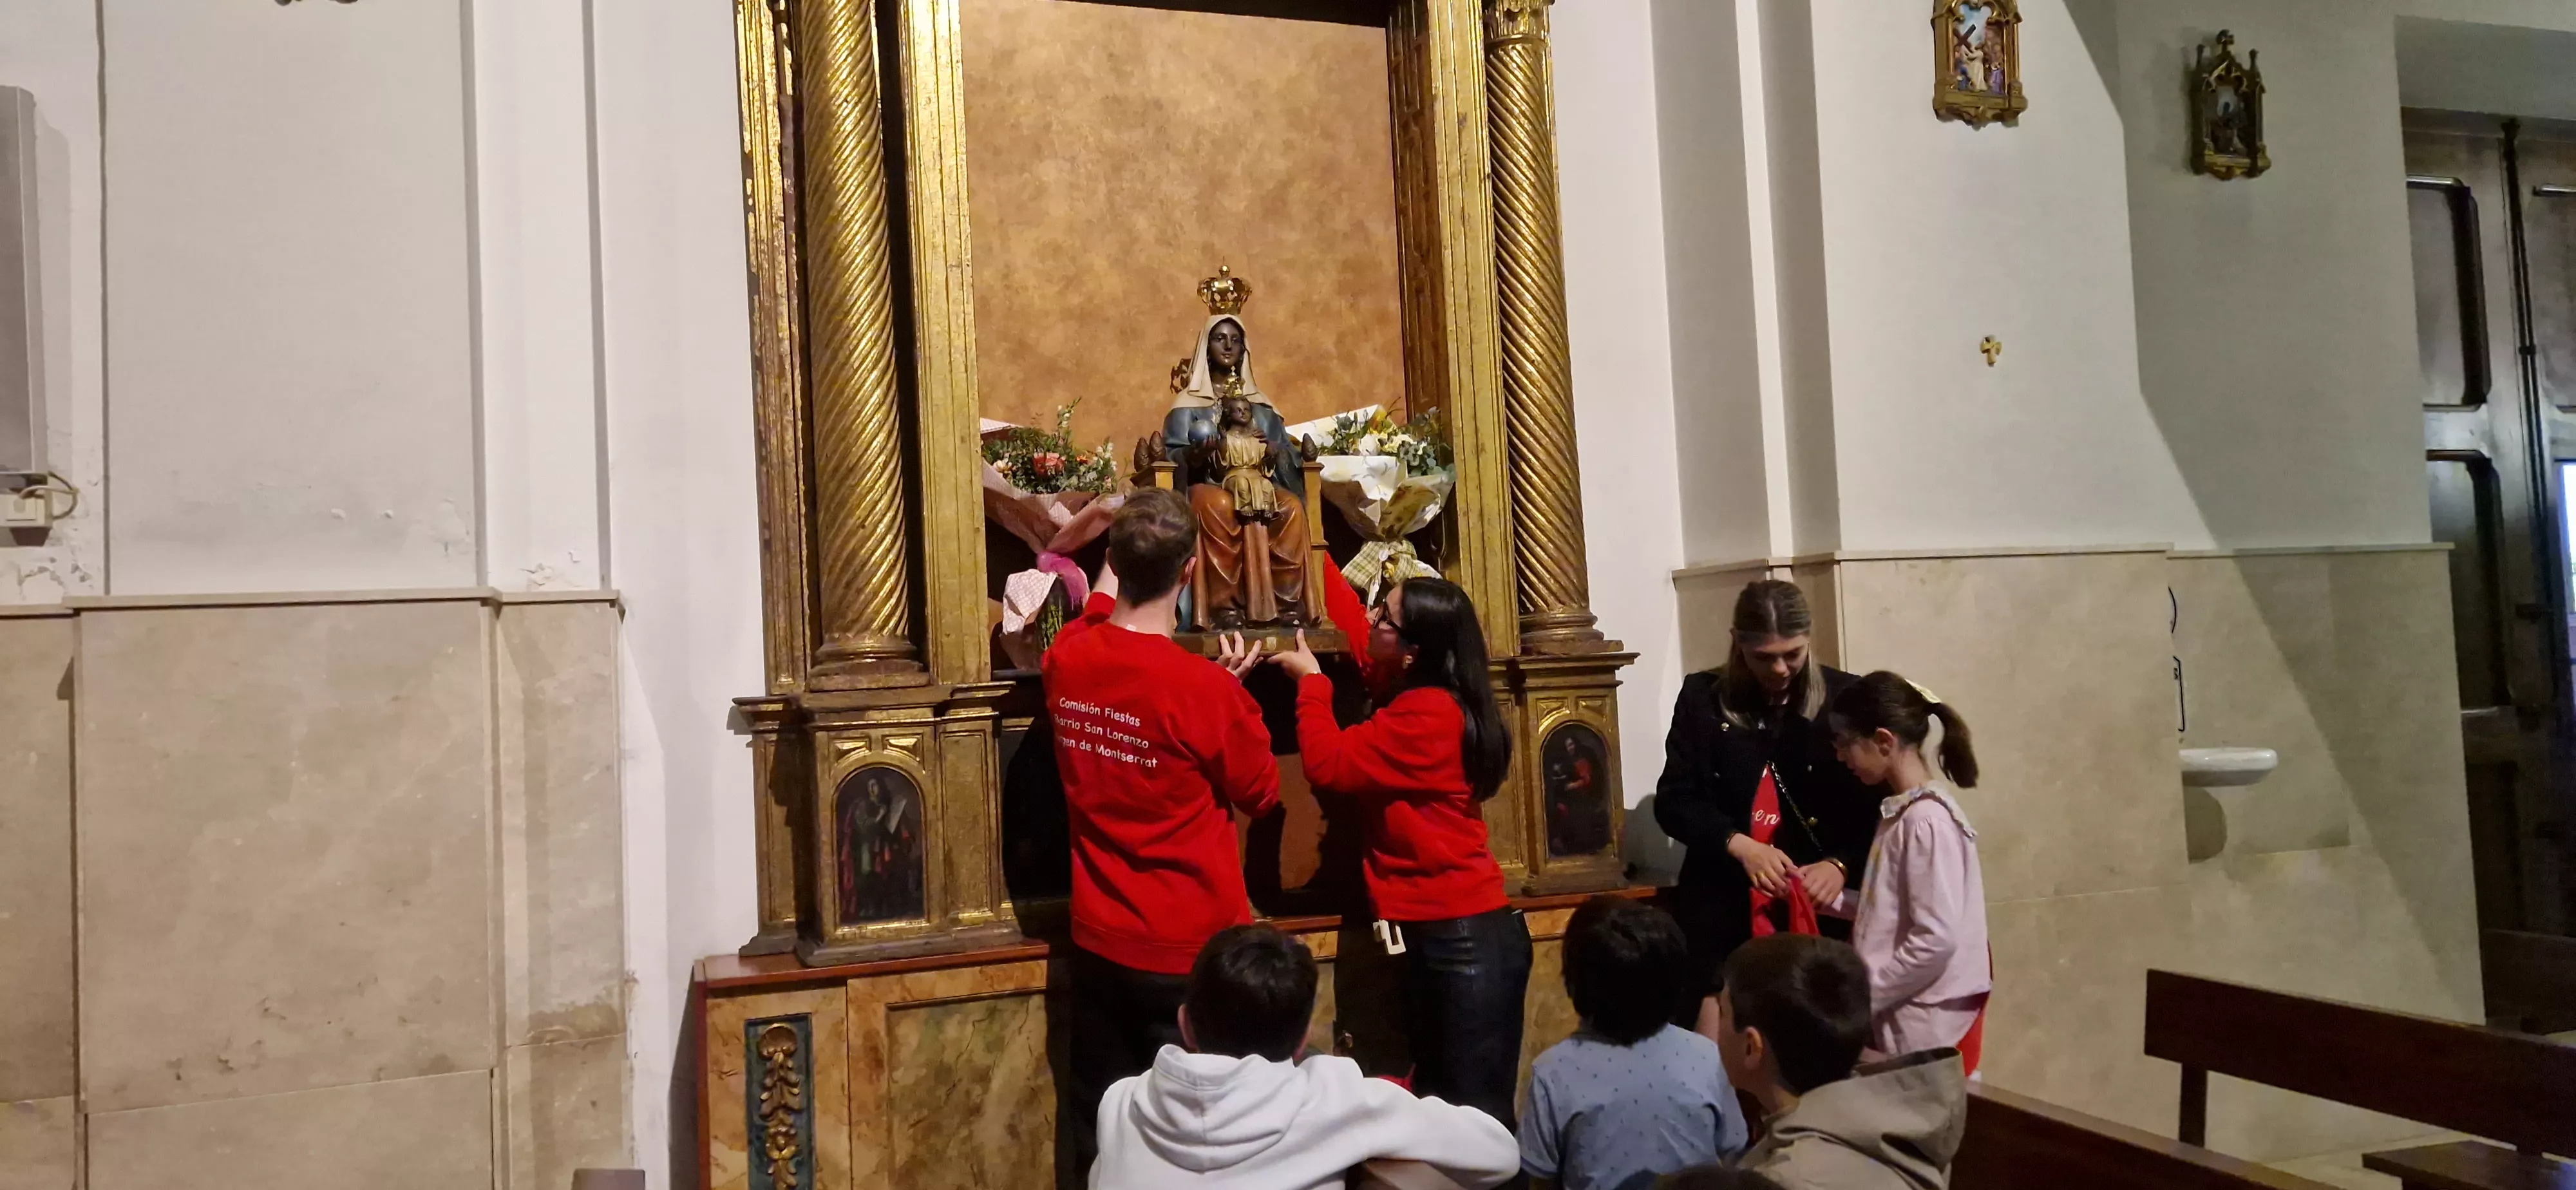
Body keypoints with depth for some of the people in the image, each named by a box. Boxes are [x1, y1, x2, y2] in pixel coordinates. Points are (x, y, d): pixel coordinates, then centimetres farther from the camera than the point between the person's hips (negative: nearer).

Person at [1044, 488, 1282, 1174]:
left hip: (1097, 943, 5)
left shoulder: (1064, 662, -6)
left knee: (1101, 1129, 17)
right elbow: (1263, 794, -6)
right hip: (1190, 952, -5)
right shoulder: (1204, 687, -22)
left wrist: (1107, 587, 31)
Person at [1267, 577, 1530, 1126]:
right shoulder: (1426, 697, 9)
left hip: (1463, 940, -10)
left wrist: (1311, 680, -4)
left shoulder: (1426, 713, -19)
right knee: (1448, 1105, 15)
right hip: (1445, 934, 10)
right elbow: (1357, 640, 24)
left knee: (1474, 1111, -5)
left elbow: (1329, 766, -16)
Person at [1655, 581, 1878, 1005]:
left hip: (1820, 909, 0)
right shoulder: (1703, 698, 4)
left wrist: (1842, 865, -17)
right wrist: (1739, 845, -15)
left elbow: (1877, 807, 2)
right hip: (1723, 911, 0)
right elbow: (1673, 801, 2)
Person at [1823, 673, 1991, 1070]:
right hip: (1902, 1018, 9)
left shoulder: (1926, 821, -19)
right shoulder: (1902, 812, 9)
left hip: (1930, 1025, -9)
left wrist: (1859, 993, -17)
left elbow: (1935, 939, -23)